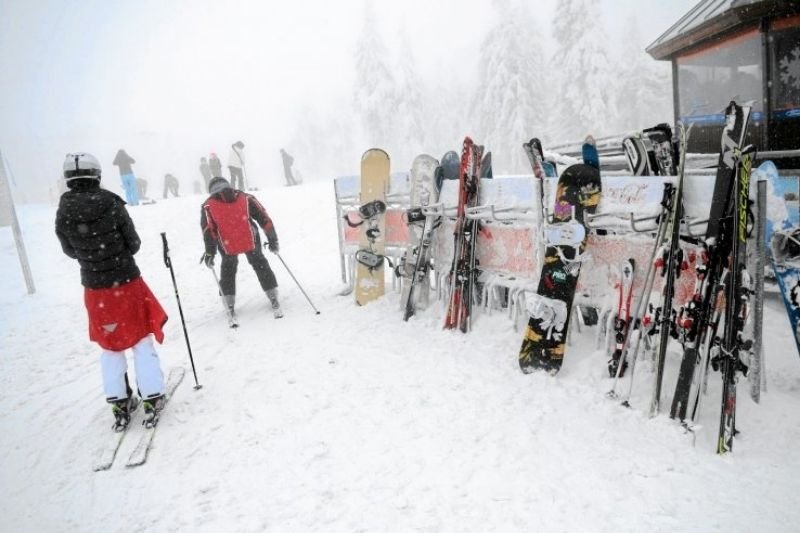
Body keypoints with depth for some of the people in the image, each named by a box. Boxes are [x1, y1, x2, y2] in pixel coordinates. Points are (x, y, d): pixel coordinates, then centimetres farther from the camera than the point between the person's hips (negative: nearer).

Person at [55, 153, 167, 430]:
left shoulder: (62, 215, -7)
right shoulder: (112, 205, -15)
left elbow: (71, 251, 6)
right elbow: (134, 244, -7)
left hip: (95, 289, 3)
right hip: (127, 283, -2)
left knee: (110, 346, 17)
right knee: (142, 340, 10)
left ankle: (119, 403, 22)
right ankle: (152, 398, 12)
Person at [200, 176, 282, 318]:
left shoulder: (208, 206, 10)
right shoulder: (246, 198, 12)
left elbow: (208, 230, 0)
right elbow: (263, 218, 9)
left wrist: (210, 252, 2)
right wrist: (272, 239, 14)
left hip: (228, 246, 0)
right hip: (250, 241, 0)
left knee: (228, 269, 23)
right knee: (260, 265, 18)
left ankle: (230, 306, 24)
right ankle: (274, 300, 16)